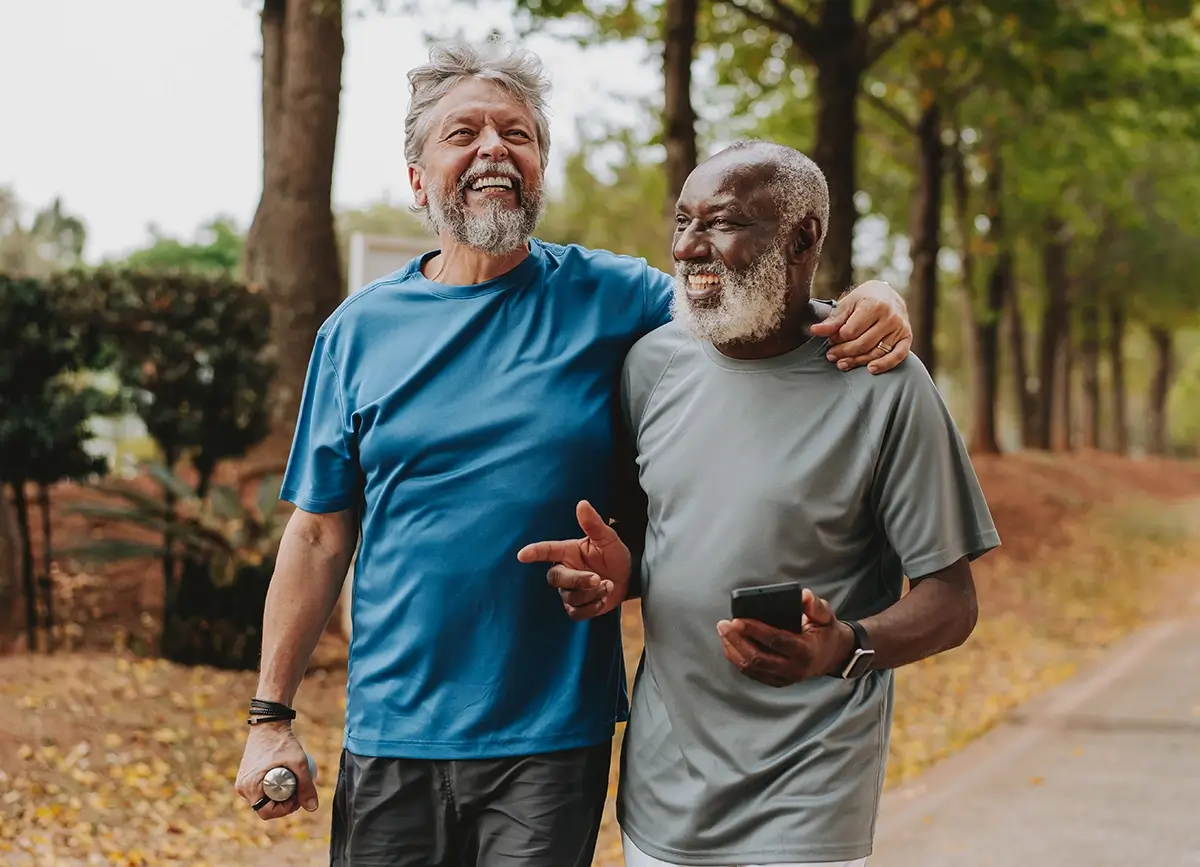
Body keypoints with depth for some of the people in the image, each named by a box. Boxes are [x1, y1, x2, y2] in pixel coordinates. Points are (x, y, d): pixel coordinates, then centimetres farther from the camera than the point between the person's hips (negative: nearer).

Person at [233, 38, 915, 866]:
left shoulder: (609, 297, -1)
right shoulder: (359, 329, 3)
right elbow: (320, 535, 4)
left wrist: (871, 300, -18)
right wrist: (272, 716, 1)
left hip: (554, 736, -1)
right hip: (390, 736, 1)